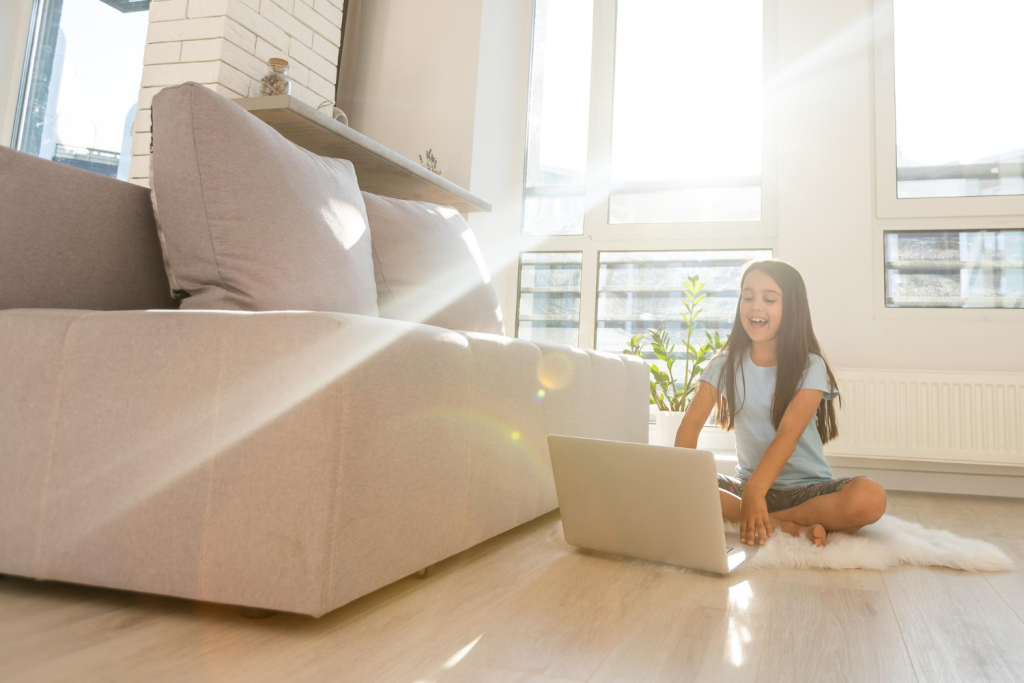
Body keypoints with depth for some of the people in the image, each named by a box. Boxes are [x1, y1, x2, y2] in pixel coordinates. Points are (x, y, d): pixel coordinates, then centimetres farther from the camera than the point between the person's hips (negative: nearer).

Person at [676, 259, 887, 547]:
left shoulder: (810, 366, -6)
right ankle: (791, 527, -24)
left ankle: (766, 523, -20)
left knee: (869, 497, -32)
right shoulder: (725, 363, 2)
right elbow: (692, 422, -9)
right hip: (746, 484, 2)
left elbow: (788, 434, -21)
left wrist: (755, 491, -37)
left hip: (807, 488, -2)